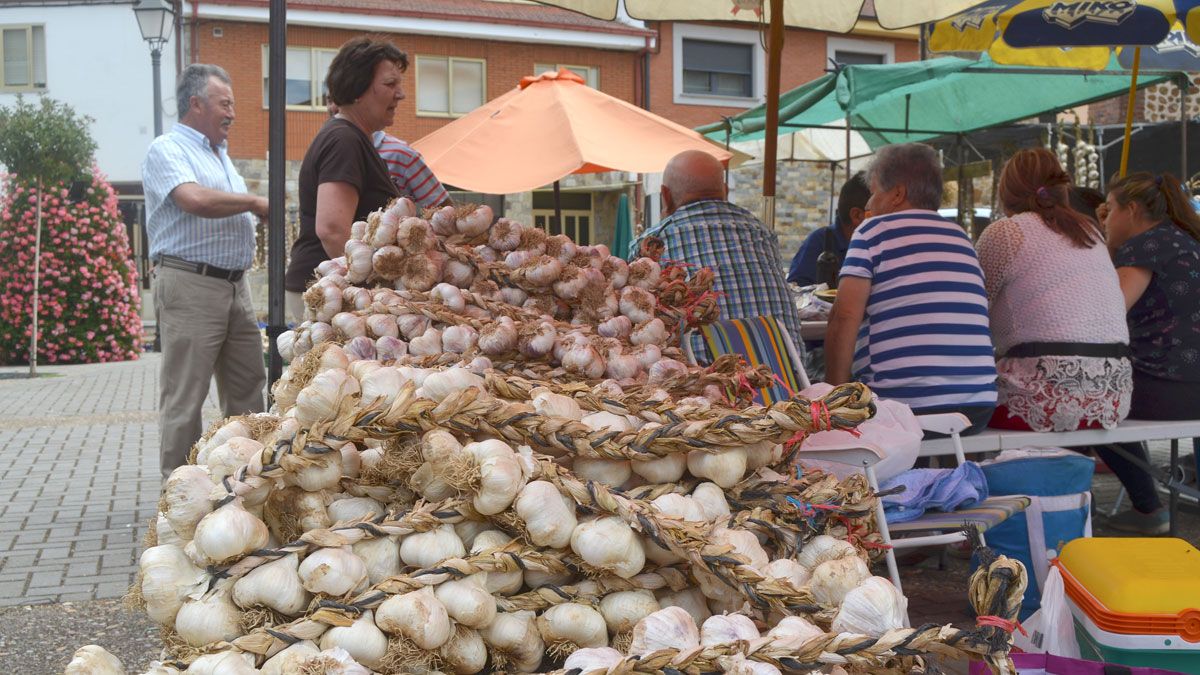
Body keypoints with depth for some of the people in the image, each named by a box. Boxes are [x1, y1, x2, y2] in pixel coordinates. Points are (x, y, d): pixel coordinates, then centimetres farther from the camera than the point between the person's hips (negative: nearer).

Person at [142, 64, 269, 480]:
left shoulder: (220, 154, 21)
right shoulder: (168, 150, -6)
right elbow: (195, 199, -24)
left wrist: (259, 213, 7)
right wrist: (254, 203, -11)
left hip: (235, 285, 9)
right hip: (189, 285, -9)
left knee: (248, 387, 11)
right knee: (184, 396, -4)